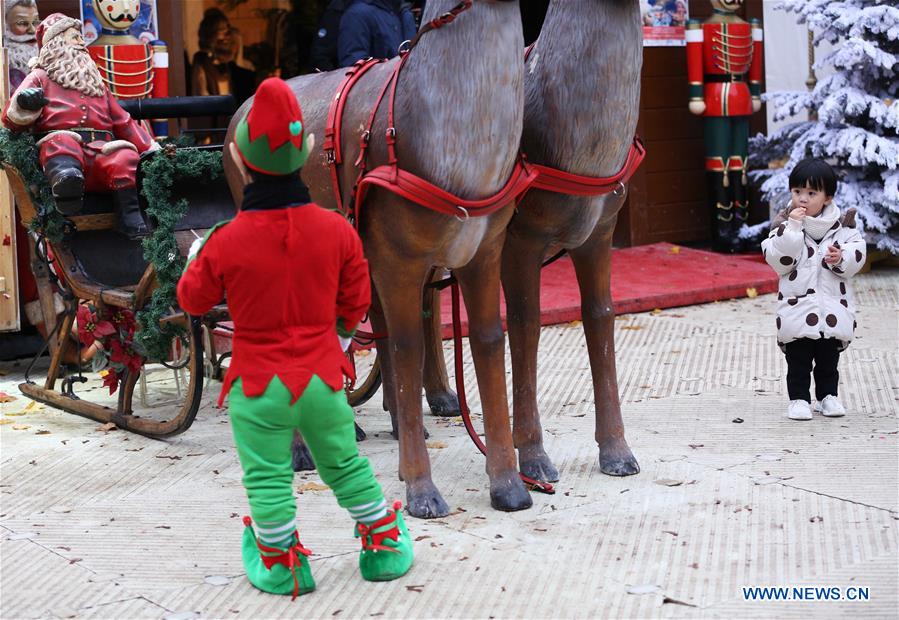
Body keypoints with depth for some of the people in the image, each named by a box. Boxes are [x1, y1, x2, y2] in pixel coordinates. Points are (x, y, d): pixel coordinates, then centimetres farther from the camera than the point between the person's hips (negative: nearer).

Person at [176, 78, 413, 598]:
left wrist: (195, 257, 21)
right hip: (322, 377, 3)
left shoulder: (226, 242, -15)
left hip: (258, 384, -3)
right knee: (346, 464, 19)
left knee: (267, 479, 11)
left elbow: (194, 300, 2)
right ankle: (385, 546, 31)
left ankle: (281, 564, 21)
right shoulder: (337, 230, -9)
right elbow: (355, 300, 4)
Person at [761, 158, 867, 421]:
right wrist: (792, 227, -23)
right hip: (797, 308, -2)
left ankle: (828, 396, 28)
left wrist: (841, 258, -24)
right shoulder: (784, 224, -5)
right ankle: (799, 399, 13)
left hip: (832, 308, 2)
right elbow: (778, 260, -17)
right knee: (798, 360, 4)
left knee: (828, 359, 14)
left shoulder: (841, 225, -1)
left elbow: (857, 254, -3)